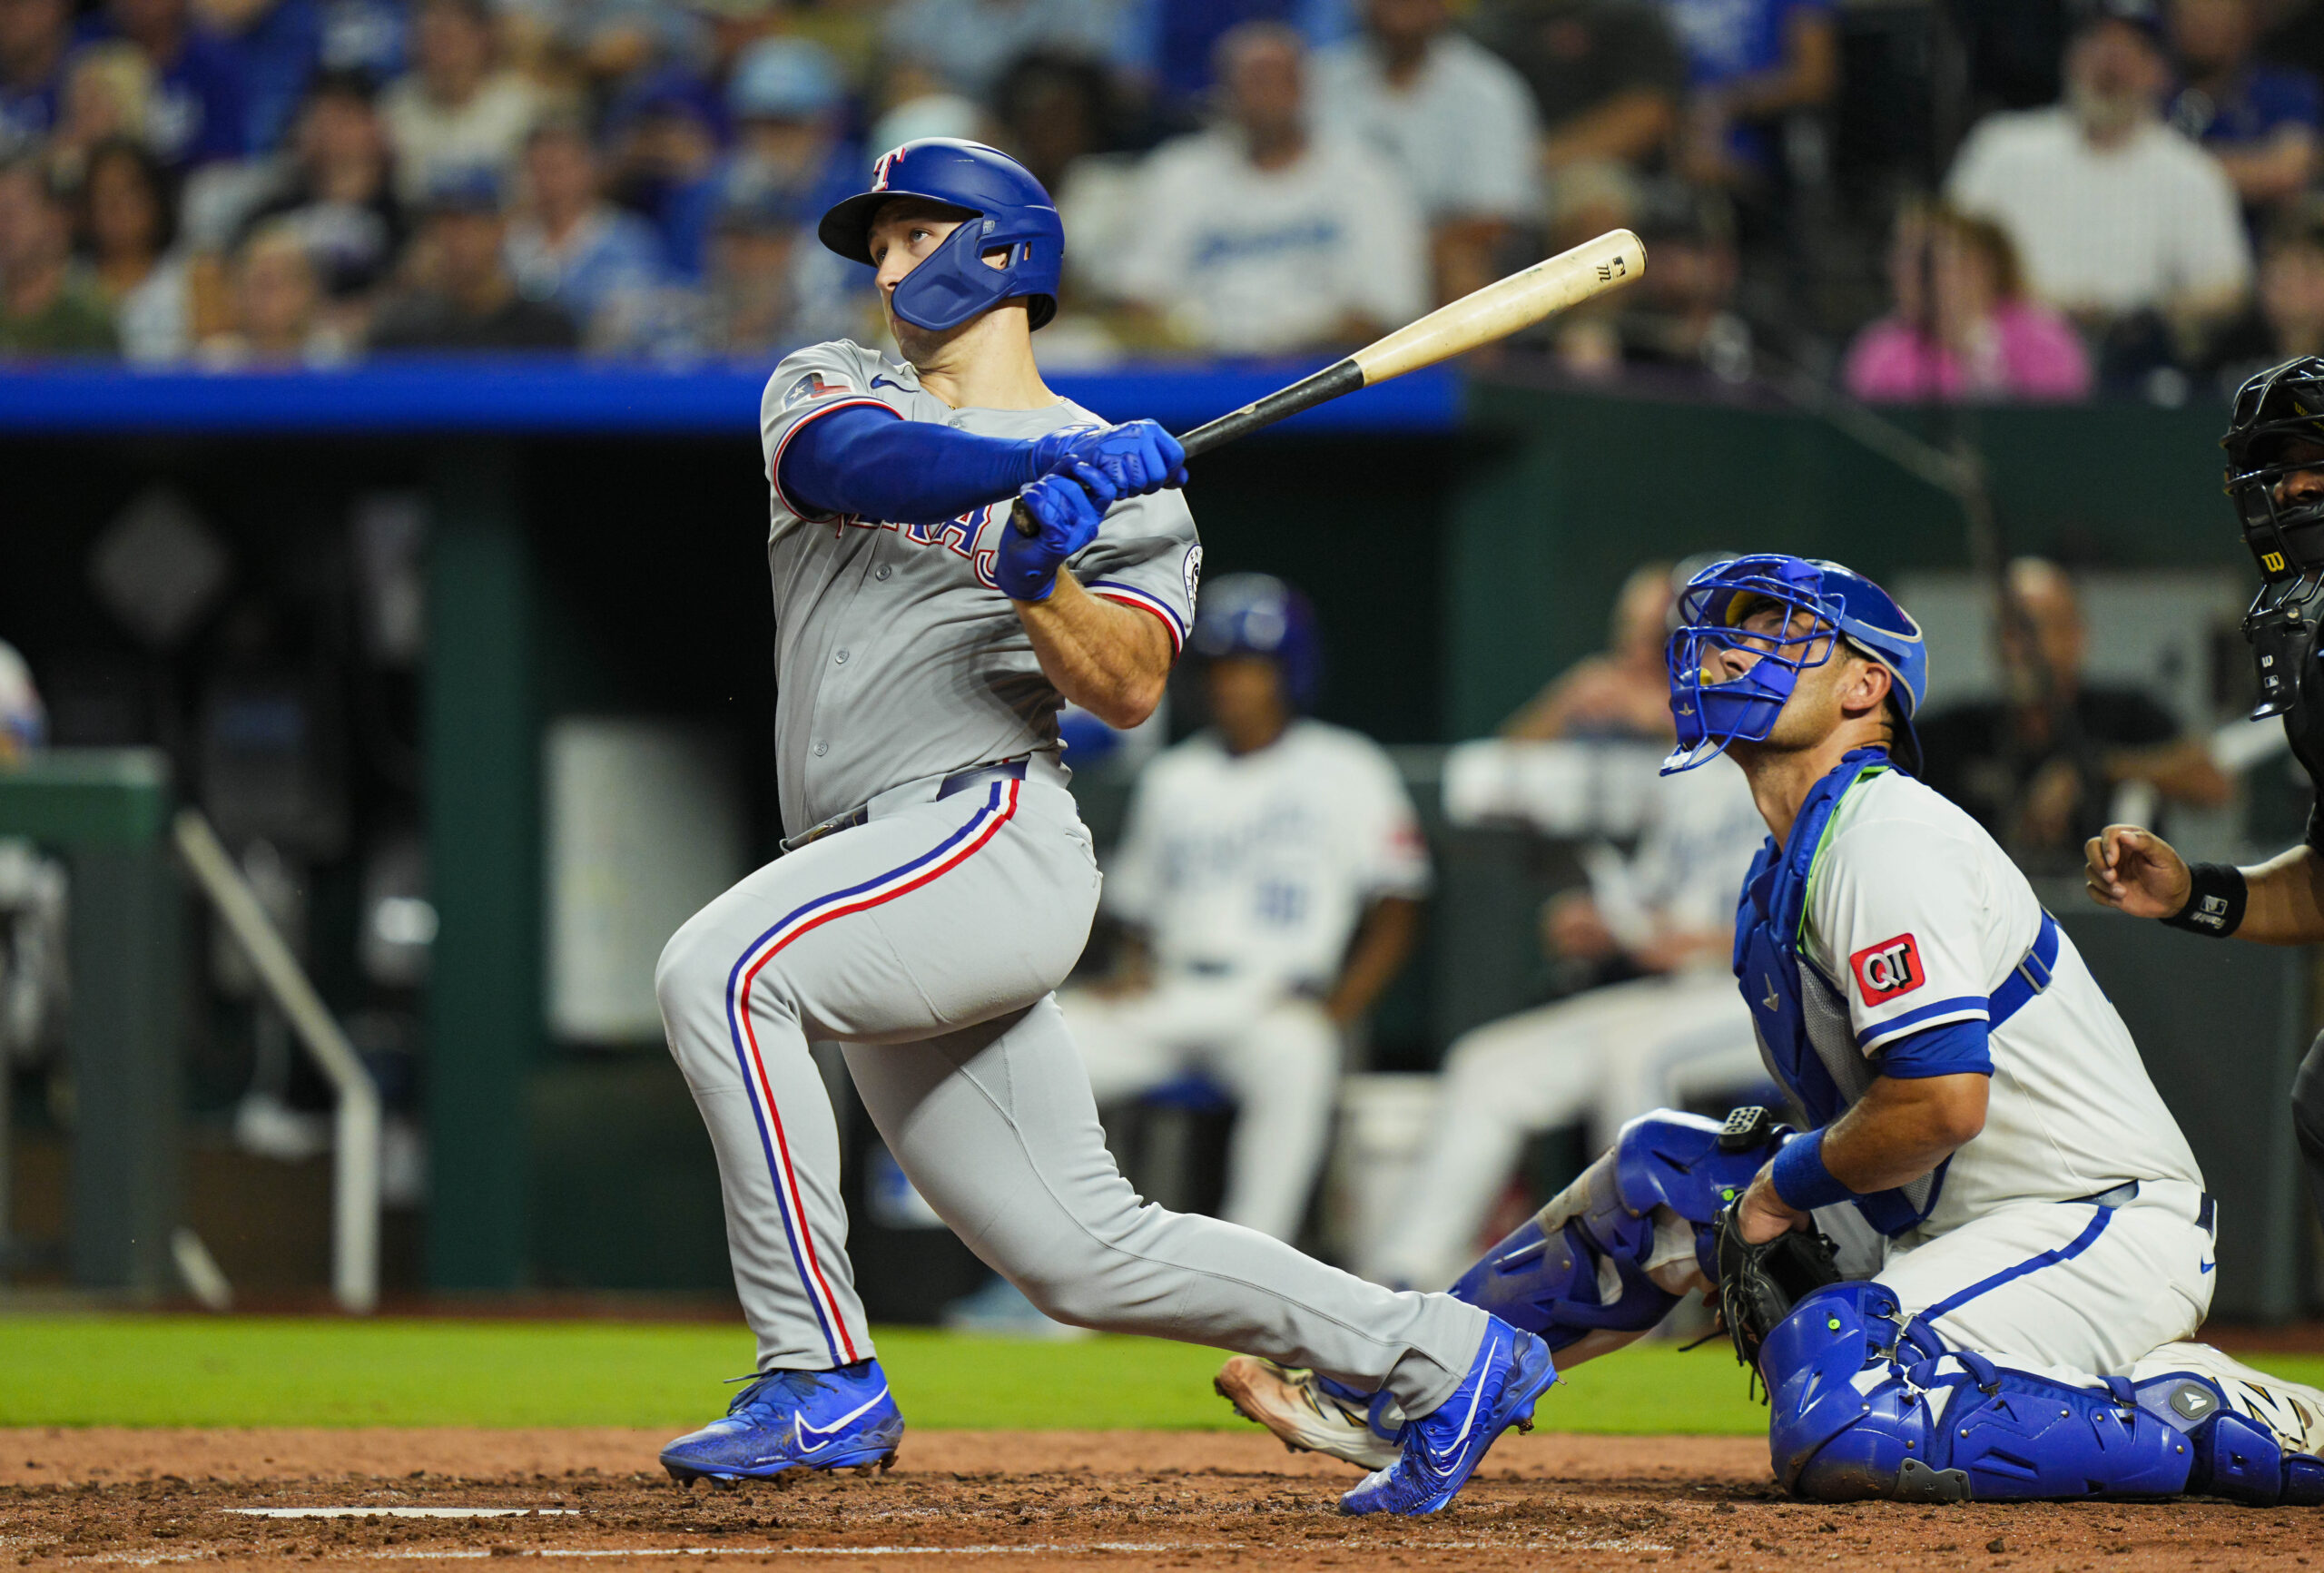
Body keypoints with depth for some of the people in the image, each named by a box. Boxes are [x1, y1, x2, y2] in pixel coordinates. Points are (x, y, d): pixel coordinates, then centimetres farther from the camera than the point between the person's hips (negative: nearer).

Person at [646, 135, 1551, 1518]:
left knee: (721, 973, -29)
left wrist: (1042, 581, -23)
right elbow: (855, 463, -7)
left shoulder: (1128, 484, 8)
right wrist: (1049, 463, -20)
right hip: (882, 884, 6)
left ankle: (826, 1380, -27)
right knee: (1082, 1251, 4)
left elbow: (1129, 689, -5)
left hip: (990, 828, -6)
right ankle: (1446, 1358, 14)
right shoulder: (829, 387, 18)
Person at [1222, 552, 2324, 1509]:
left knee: (1831, 1422, -30)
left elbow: (1943, 1100, -27)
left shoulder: (1884, 840, -17)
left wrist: (1790, 1181, -11)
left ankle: (2226, 1430, -19)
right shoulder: (1789, 869, 15)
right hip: (1950, 1222, 10)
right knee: (1662, 1171, 14)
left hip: (2104, 1229, -10)